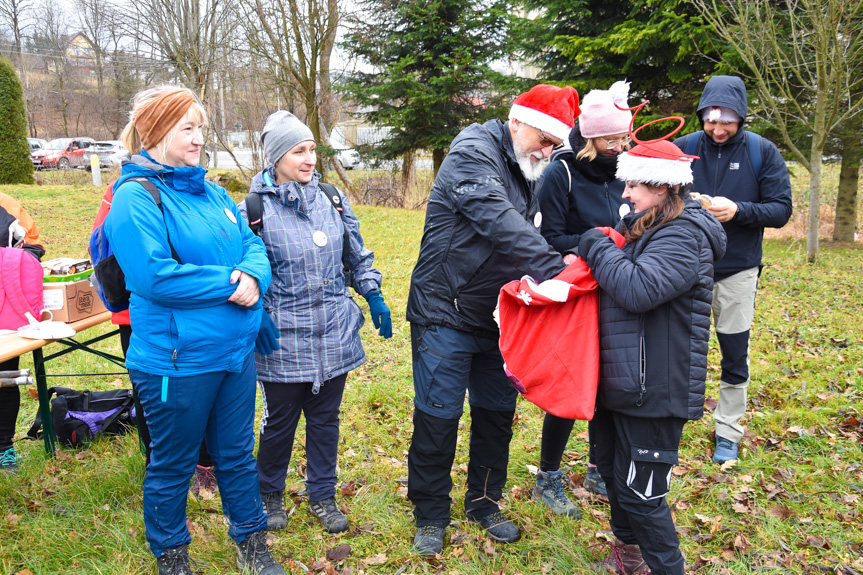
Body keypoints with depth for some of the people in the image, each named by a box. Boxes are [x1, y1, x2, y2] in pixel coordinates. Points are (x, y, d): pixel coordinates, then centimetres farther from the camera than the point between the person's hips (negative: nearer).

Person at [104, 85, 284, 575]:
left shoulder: (212, 193, 10)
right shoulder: (136, 198, -14)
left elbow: (252, 244, 9)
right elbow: (155, 277, -24)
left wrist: (254, 274, -14)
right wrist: (228, 282, -18)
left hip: (235, 350, 7)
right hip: (176, 360, -7)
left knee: (238, 454, 19)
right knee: (173, 465, 13)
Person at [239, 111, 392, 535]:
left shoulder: (332, 197, 4)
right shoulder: (254, 208, -7)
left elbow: (358, 254, 14)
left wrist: (374, 297, 8)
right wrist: (257, 316, -14)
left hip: (333, 333, 4)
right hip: (283, 338, -3)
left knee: (326, 418, 14)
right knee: (280, 420, 10)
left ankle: (322, 496, 32)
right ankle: (270, 494, 35)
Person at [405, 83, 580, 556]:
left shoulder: (525, 173, 12)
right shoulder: (473, 153, -14)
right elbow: (500, 222, -29)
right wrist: (553, 268, -35)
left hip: (498, 318, 8)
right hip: (445, 314, -8)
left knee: (497, 414, 15)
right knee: (438, 416, 2)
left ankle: (484, 502, 34)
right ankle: (430, 515, 21)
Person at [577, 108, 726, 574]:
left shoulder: (683, 237, -18)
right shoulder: (643, 227, 12)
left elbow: (639, 289, -31)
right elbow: (616, 277, 21)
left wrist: (597, 248, -16)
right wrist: (587, 263, 1)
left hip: (655, 389, -10)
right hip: (623, 379, 10)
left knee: (640, 492, -2)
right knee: (612, 468, 23)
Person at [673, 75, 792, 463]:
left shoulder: (763, 152, -4)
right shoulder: (684, 147, -3)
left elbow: (781, 209, -5)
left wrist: (738, 210, -22)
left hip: (738, 270, 0)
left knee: (735, 355, 9)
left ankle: (727, 431, 26)